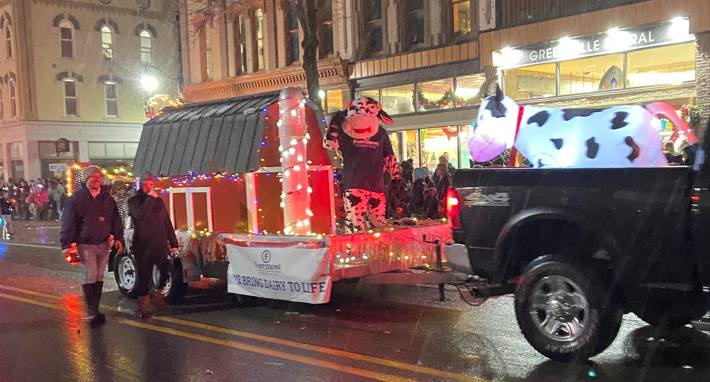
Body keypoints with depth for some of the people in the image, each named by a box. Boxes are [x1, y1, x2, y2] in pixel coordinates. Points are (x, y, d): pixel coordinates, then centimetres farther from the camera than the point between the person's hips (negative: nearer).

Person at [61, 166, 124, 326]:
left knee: (99, 277, 9)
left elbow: (116, 220, 10)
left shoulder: (107, 199, 8)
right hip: (86, 245, -4)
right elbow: (68, 222, -7)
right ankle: (92, 313, -4)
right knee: (90, 277, -9)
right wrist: (66, 244, -13)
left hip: (103, 244, 4)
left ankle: (95, 310, 18)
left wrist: (118, 238, 0)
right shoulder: (76, 199, -4)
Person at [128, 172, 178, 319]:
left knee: (167, 273, 2)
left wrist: (173, 243, 11)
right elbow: (139, 215, -24)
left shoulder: (159, 201, 13)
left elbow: (167, 223, 14)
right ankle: (144, 308, 13)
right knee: (144, 278, 1)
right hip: (143, 247, -4)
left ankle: (157, 296, 27)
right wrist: (150, 198, -22)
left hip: (160, 246, 4)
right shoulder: (134, 201, -1)